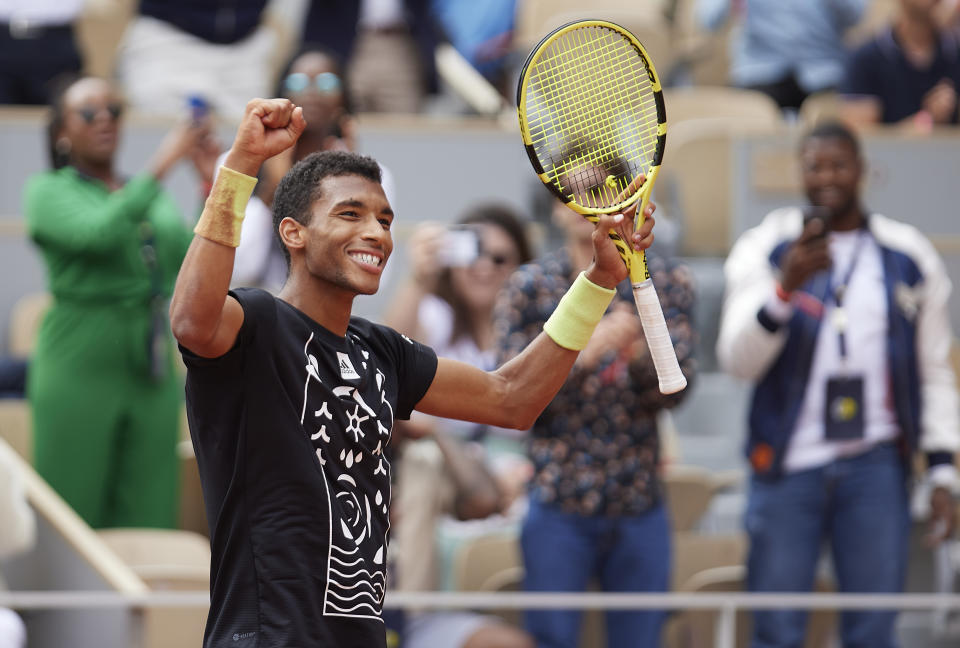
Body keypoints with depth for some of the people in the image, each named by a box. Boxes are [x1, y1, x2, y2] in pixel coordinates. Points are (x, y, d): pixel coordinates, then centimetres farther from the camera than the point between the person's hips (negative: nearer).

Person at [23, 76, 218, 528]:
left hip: (152, 374, 5)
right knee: (73, 516, -4)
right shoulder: (48, 191, 2)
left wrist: (212, 183, -5)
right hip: (80, 370, -5)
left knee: (147, 521, 2)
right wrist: (163, 164, -18)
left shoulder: (154, 199, 15)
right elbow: (101, 233, -18)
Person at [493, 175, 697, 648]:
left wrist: (640, 353, -25)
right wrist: (584, 352, -22)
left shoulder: (666, 284, 5)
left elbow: (675, 388, -3)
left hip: (641, 506, 2)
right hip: (559, 506, -2)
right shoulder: (530, 288, 1)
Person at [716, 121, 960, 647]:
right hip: (788, 465, -1)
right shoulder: (765, 249, 2)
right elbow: (738, 361, -8)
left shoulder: (909, 258, 8)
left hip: (875, 466, 1)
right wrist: (785, 288, -23)